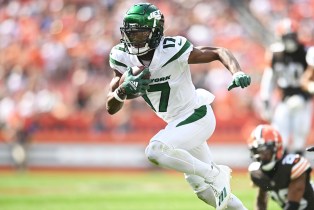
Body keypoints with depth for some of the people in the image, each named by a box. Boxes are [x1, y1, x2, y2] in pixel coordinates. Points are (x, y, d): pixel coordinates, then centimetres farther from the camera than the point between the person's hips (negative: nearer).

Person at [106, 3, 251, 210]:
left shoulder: (172, 49, -25)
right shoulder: (122, 57, -10)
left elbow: (219, 52, -15)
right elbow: (111, 109, -9)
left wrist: (237, 73, -33)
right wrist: (123, 90, -30)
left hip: (197, 117, -7)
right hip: (177, 123, 7)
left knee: (156, 150, -28)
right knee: (202, 188, 16)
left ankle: (216, 175, -11)